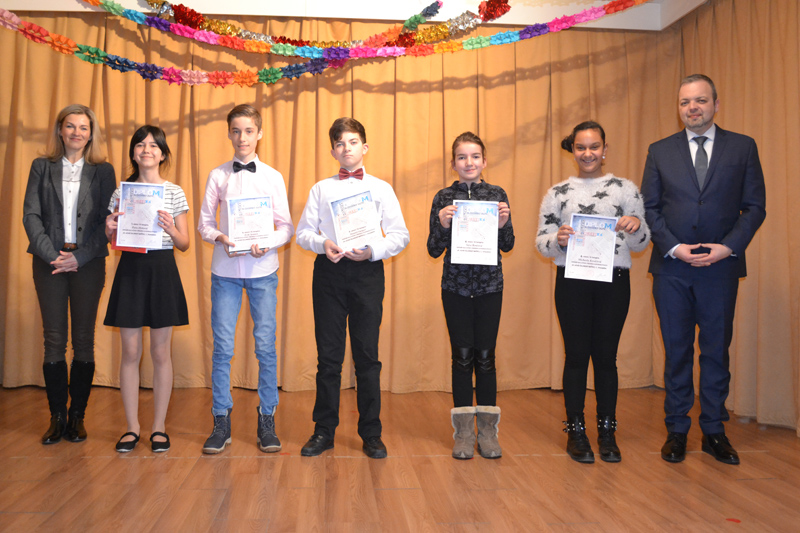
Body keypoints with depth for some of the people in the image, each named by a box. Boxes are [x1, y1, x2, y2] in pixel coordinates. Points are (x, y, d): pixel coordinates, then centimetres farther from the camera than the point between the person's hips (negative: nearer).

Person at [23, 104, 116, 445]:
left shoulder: (103, 171, 7)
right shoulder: (42, 167, 11)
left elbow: (107, 220, 1)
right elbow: (30, 215, 4)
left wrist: (79, 257, -9)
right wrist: (52, 255, -9)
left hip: (88, 262, -1)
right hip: (49, 261, 1)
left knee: (84, 340, 2)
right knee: (54, 340, 1)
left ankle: (77, 416, 12)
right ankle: (57, 417, 11)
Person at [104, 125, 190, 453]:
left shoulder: (174, 192, 3)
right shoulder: (121, 192, 8)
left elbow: (185, 244, 2)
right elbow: (115, 243, 12)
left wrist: (170, 228, -18)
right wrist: (110, 231, -10)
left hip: (162, 270, -1)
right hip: (130, 269, 2)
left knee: (161, 352, 3)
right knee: (130, 352, 3)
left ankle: (159, 427, 15)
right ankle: (132, 427, 16)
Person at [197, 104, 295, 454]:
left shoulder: (272, 176, 5)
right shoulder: (218, 175, 7)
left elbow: (286, 226, 4)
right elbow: (204, 222, 7)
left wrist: (268, 244, -15)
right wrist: (220, 238, -12)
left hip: (262, 269, 0)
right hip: (225, 270, 1)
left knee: (266, 345, 1)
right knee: (222, 346, 2)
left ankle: (267, 420, 15)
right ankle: (221, 422, 14)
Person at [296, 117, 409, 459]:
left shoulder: (380, 188, 8)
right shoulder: (321, 188, 13)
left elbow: (400, 235, 2)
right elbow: (303, 231, 9)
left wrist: (373, 250, -14)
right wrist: (322, 244, -10)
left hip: (367, 271, -1)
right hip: (328, 271, 1)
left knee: (367, 354, 2)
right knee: (328, 354, 4)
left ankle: (371, 433, 13)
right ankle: (324, 431, 16)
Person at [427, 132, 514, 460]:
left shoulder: (497, 195, 4)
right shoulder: (444, 198, 3)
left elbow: (507, 245, 4)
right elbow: (434, 250, 1)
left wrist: (503, 223, -15)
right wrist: (443, 224, -16)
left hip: (490, 286, 0)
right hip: (456, 286, 0)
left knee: (485, 356, 4)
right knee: (462, 355, 4)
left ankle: (487, 430, 16)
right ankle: (463, 431, 15)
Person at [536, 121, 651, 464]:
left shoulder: (625, 189, 7)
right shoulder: (558, 193, 7)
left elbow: (640, 245, 6)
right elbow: (541, 242, 4)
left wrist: (637, 227, -15)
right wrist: (558, 240, -17)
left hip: (614, 281, 0)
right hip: (572, 281, 0)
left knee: (606, 355, 6)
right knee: (576, 354, 4)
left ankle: (607, 432, 20)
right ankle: (576, 431, 17)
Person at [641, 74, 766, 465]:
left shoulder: (743, 147, 5)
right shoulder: (660, 151, 7)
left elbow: (755, 206, 2)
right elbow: (650, 208, 4)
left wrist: (728, 247, -11)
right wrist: (674, 248, -9)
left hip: (721, 266, 0)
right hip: (671, 266, 0)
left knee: (717, 349, 7)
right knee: (676, 350, 7)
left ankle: (714, 432, 20)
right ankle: (677, 430, 17)